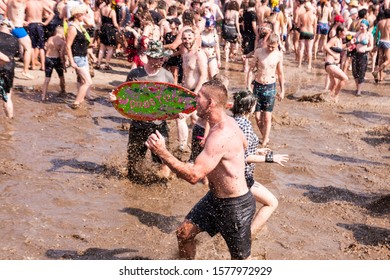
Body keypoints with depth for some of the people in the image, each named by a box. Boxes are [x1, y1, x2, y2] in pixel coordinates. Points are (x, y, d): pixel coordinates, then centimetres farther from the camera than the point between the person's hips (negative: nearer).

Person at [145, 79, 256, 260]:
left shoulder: (220, 136, -32)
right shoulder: (228, 121, 0)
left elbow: (194, 175, -36)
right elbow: (244, 143, 23)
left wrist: (162, 152, -34)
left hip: (235, 205, -10)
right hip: (215, 198, 10)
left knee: (241, 259, 7)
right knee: (184, 233, 14)